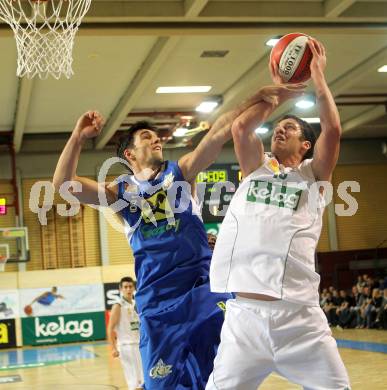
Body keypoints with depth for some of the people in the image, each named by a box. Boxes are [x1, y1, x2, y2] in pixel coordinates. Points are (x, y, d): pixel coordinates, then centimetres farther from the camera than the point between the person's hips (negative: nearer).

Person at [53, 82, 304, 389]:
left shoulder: (181, 171, 9)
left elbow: (218, 135, -5)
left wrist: (259, 97, -16)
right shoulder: (121, 191, 10)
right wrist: (79, 136, -10)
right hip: (156, 299, 1)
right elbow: (63, 184, -1)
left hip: (204, 285, 0)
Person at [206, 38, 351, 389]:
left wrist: (318, 77, 4)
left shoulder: (313, 175, 11)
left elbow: (333, 130, -5)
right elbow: (241, 127, 2)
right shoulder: (257, 168, 17)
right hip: (244, 312, 2)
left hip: (299, 314, -1)